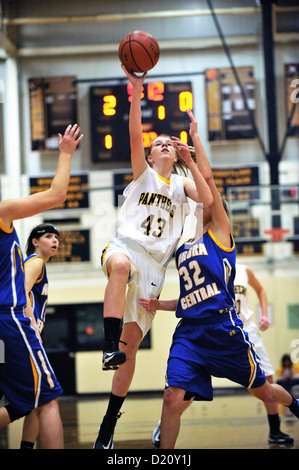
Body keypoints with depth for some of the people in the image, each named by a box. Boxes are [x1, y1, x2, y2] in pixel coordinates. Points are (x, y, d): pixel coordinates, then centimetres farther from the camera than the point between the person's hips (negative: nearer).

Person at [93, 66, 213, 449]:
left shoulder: (181, 183, 20)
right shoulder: (142, 172, 14)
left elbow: (207, 199, -2)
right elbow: (134, 134, -4)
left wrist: (190, 162, -6)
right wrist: (136, 89, -15)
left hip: (154, 261, 3)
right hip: (125, 245, -2)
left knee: (132, 343, -2)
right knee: (121, 265, -43)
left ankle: (108, 426, 4)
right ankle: (109, 346, -52)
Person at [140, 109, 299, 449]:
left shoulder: (220, 232, 6)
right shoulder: (182, 250, 22)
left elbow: (208, 179, -1)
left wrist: (195, 136, 3)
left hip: (223, 326, -4)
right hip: (189, 332, 4)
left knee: (262, 390, 12)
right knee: (173, 399, -15)